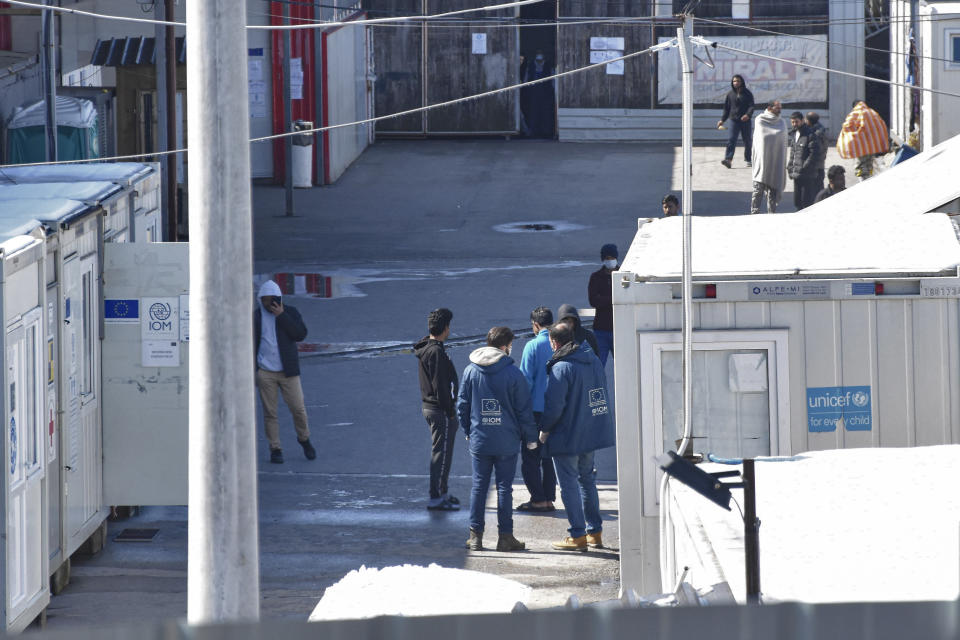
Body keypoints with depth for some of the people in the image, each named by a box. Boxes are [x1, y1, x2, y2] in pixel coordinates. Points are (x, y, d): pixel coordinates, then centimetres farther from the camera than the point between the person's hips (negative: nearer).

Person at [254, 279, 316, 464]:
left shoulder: (290, 313, 3)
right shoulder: (255, 317, 4)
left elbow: (300, 334, -11)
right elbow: (250, 345, 8)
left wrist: (282, 316, -16)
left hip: (288, 372, 0)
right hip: (265, 373, 0)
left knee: (298, 408, -2)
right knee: (270, 412, 0)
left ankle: (304, 439, 23)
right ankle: (275, 449, 9)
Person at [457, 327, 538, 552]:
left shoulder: (470, 371, 1)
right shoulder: (513, 373, -9)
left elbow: (462, 406, 7)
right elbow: (524, 409, -5)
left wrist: (467, 431, 20)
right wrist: (530, 438, 5)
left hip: (479, 439, 3)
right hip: (507, 442, -3)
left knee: (479, 485, 9)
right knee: (504, 487, 3)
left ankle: (475, 535, 8)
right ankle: (505, 536, 5)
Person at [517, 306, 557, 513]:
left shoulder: (533, 346, -12)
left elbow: (526, 379, -11)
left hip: (536, 409, -5)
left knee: (530, 456, 3)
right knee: (550, 456, 14)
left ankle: (538, 499, 0)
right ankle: (549, 499, 14)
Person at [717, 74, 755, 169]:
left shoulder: (747, 93, 2)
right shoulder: (730, 94, 8)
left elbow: (751, 106, -7)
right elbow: (726, 108, 14)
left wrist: (748, 115, -26)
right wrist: (722, 120, 7)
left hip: (745, 120, 0)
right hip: (734, 120, 0)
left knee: (748, 141, 8)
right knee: (731, 140, -14)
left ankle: (748, 160, 22)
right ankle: (728, 159, -24)